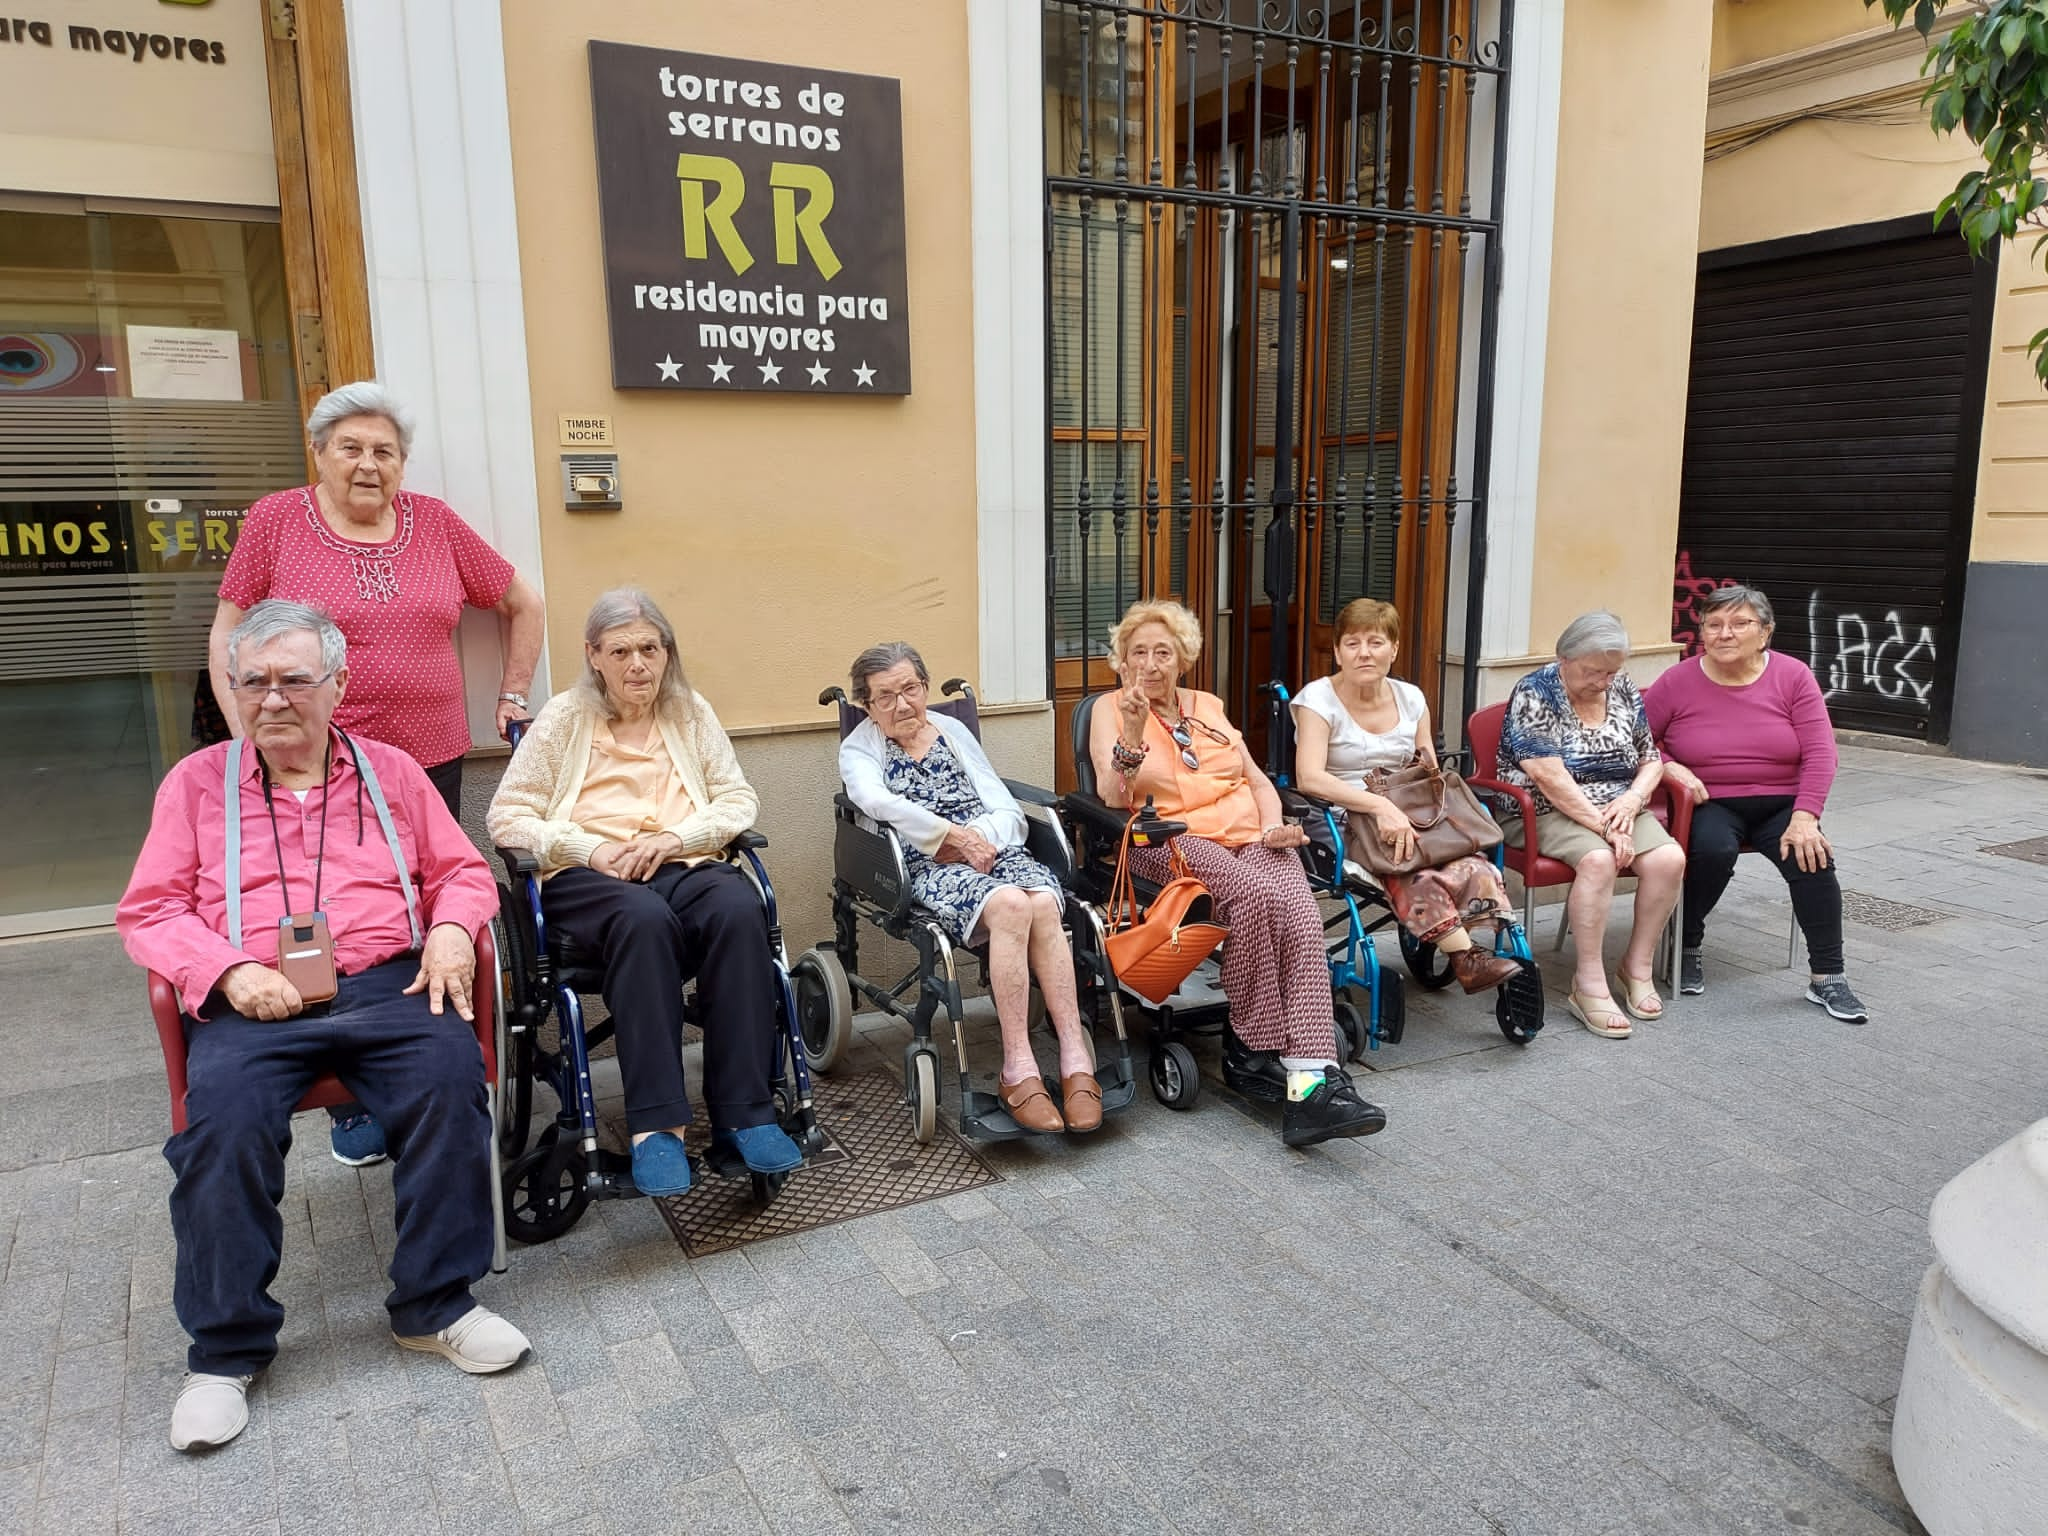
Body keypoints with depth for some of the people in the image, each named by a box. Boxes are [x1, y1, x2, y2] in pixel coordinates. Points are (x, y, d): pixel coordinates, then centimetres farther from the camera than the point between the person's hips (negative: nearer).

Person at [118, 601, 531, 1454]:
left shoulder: (391, 771, 17)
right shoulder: (197, 781, 14)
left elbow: (462, 871, 18)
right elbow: (148, 911, 9)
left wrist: (451, 928, -5)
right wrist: (230, 970, -10)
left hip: (386, 983, 1)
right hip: (252, 1002, 0)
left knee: (449, 1077, -28)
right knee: (224, 1114, -30)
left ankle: (434, 1304, -12)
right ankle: (226, 1349, -11)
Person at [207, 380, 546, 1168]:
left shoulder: (435, 523, 7)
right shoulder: (276, 520, 1)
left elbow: (523, 603, 17)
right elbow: (227, 638, 3)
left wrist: (512, 695, 14)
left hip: (430, 759, 2)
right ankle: (352, 1105, 17)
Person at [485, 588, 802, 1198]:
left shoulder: (691, 712, 16)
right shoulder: (564, 718, 9)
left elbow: (739, 801, 9)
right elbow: (506, 816, 4)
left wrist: (673, 838, -9)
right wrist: (591, 850, -12)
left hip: (683, 866, 2)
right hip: (587, 877, -2)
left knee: (740, 909, -33)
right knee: (644, 917, -39)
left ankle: (744, 1113, -31)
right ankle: (656, 1123, -38)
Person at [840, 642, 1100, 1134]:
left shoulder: (952, 731, 21)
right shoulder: (858, 749, 11)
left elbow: (1008, 810, 12)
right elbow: (878, 802, -15)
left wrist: (976, 838, -9)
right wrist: (955, 835, -16)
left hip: (992, 850, 4)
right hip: (929, 867, -4)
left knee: (1043, 903, -31)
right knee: (1009, 904, -35)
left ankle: (1076, 1060, -31)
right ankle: (1018, 1069, -32)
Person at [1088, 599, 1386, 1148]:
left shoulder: (1208, 706, 24)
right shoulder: (1110, 709, 10)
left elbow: (1257, 778, 21)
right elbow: (1114, 802, -5)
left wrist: (1274, 828, 1)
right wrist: (1132, 734, -20)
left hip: (1249, 835, 4)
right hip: (1170, 838, -4)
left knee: (1299, 911, -28)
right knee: (1253, 894, -35)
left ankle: (1311, 1082, -39)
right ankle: (1249, 1038, -14)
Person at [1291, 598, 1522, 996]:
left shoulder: (1411, 699, 14)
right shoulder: (1318, 699, -2)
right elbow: (1309, 777, -18)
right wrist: (1380, 806, -29)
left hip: (1407, 815, 5)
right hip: (1344, 821, -5)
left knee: (1471, 865, -29)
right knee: (1414, 872, -36)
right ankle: (1464, 955, -37)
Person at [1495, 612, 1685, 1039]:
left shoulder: (1623, 691, 9)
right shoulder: (1535, 694, -11)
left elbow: (1651, 761, 12)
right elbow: (1551, 779, -20)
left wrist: (1630, 802, -9)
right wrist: (1603, 826, -22)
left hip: (1618, 809, 6)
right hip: (1547, 812, -6)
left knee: (1669, 858, -21)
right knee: (1598, 860, -34)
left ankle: (1637, 966, -4)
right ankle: (1589, 984, -26)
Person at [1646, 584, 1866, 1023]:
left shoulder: (1792, 676, -2)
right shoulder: (1678, 682, -4)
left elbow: (1820, 754, -7)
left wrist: (1804, 817, -18)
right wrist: (1668, 768, -20)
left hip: (1781, 803, 2)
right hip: (1710, 804, -1)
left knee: (1812, 857, -26)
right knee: (1714, 849, -33)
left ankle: (1827, 977, -11)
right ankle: (1686, 947, -7)